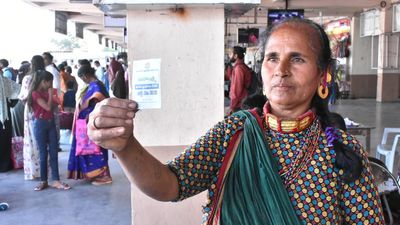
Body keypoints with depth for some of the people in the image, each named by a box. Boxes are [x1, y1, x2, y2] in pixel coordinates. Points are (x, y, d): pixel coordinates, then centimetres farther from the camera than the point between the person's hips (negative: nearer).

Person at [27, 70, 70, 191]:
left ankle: (56, 180, 4)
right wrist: (50, 94, -8)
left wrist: (52, 96, 4)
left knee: (54, 153, 3)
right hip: (40, 124, -7)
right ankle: (43, 181, 11)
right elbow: (48, 107, -18)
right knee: (43, 153, 0)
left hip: (51, 123, 7)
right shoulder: (35, 93, -11)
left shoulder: (46, 92, 12)